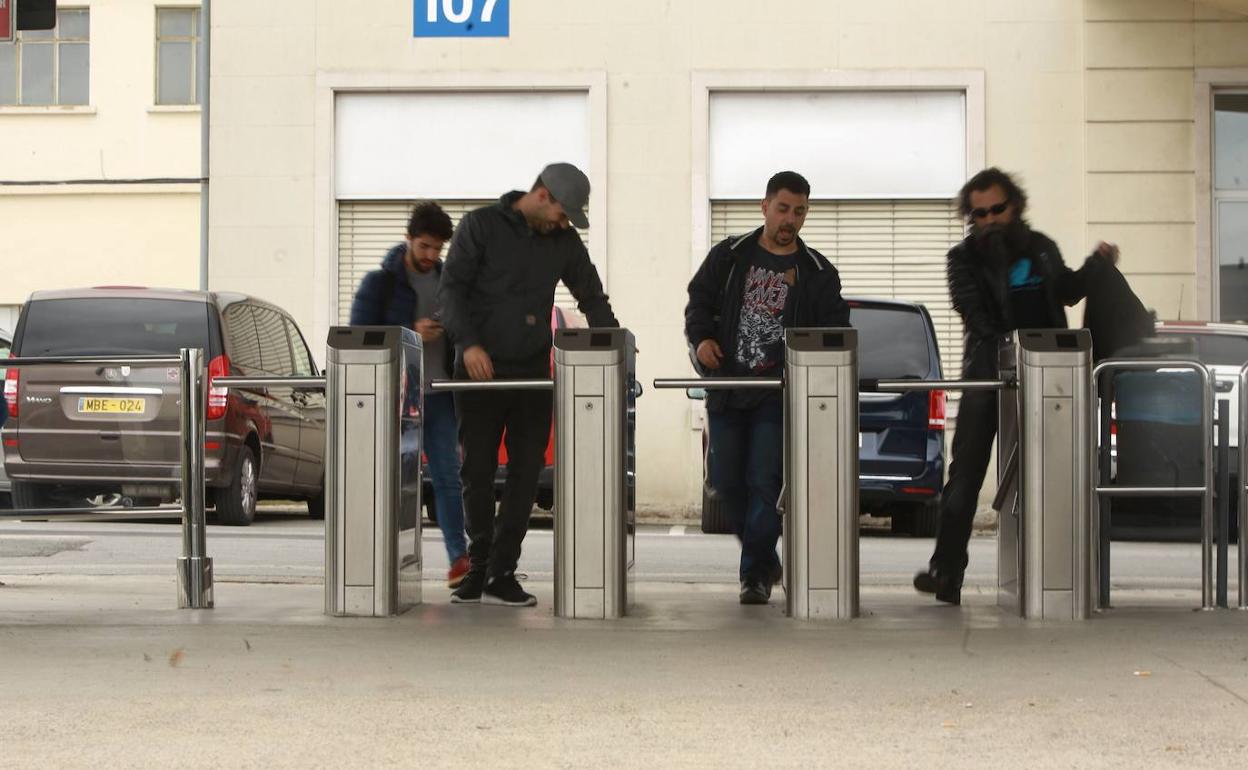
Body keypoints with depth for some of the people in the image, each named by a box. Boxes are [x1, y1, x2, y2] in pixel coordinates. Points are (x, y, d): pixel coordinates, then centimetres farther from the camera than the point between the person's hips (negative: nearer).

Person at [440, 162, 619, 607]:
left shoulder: (564, 242, 9)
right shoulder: (481, 227, -3)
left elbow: (592, 299, 14)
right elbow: (452, 287, -8)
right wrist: (468, 342, -21)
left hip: (532, 371, 3)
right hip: (480, 369, -3)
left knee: (526, 470, -3)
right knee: (478, 470, 2)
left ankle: (501, 574, 1)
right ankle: (479, 568, 14)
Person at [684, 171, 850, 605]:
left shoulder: (818, 272, 5)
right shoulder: (729, 256, 8)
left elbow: (835, 333, 4)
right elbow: (699, 303, 12)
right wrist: (701, 337, -7)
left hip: (778, 394, -2)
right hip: (726, 389, 2)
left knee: (763, 483, -10)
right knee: (728, 483, 5)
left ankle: (755, 574, -1)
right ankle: (765, 560, 25)